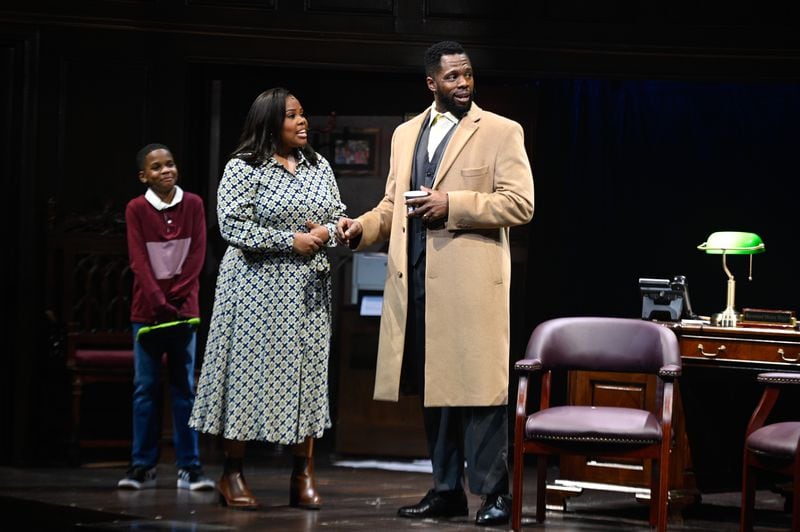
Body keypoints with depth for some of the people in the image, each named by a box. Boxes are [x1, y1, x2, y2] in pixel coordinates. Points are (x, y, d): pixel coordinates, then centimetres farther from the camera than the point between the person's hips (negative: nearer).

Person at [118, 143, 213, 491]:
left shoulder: (193, 204, 3)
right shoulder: (136, 209, -1)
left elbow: (197, 254, 0)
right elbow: (139, 260, -6)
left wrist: (179, 297, -9)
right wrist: (158, 300, -16)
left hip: (183, 306, 1)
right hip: (147, 309, -1)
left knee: (184, 388, 2)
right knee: (145, 388, 1)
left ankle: (189, 468, 3)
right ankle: (143, 466, 5)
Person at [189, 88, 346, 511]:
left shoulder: (318, 166, 11)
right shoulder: (243, 169, -6)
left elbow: (338, 217, 16)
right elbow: (233, 227, -14)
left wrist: (326, 232, -7)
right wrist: (291, 241, -16)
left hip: (309, 290, 5)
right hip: (258, 288, -5)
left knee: (307, 373, 4)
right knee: (249, 372, -3)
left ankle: (303, 476, 9)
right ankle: (232, 475, 5)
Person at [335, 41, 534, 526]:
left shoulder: (501, 132, 0)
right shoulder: (406, 134, 18)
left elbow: (520, 203, -7)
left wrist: (452, 205, -14)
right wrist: (363, 227, 3)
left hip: (471, 281, -6)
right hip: (417, 281, 6)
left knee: (477, 384, -7)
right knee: (433, 386, 9)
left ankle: (495, 491, -1)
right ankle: (447, 490, 16)